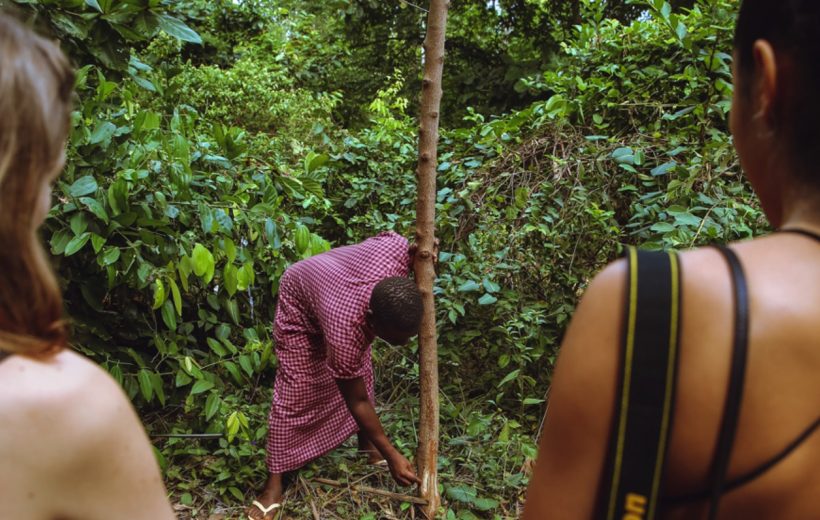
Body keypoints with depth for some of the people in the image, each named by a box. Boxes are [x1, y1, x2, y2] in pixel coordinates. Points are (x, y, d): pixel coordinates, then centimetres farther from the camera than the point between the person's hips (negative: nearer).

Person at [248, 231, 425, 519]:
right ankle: (275, 480, 10)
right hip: (300, 305, -5)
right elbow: (356, 400, -30)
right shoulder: (345, 330, -47)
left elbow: (389, 236, -10)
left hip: (336, 284, 6)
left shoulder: (396, 250, -40)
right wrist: (391, 455, -24)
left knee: (362, 373, 12)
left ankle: (365, 440, 34)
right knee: (294, 393, -6)